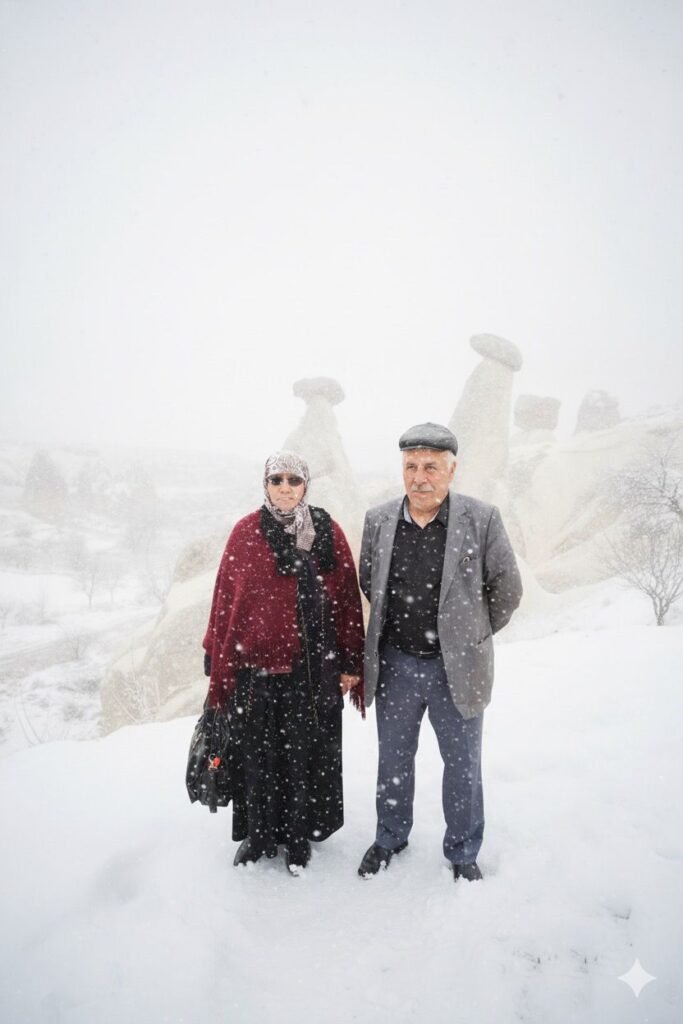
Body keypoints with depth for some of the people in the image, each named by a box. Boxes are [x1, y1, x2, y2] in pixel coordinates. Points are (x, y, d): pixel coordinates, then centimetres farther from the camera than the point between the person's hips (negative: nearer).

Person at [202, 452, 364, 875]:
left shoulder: (328, 532, 0)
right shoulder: (246, 532, 0)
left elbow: (347, 599, 1)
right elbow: (226, 598, 2)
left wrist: (351, 663, 0)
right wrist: (217, 659, 3)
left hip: (312, 667, 0)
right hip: (255, 666, 1)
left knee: (305, 754, 11)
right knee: (257, 756, 12)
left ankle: (299, 838, 33)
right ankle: (258, 836, 34)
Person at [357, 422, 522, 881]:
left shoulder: (482, 519, -13)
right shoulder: (378, 520, -4)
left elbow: (507, 589, -3)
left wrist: (471, 635, 5)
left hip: (456, 667, -2)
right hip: (395, 665, 2)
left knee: (463, 765, 16)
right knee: (394, 760, 20)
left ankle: (463, 853, 40)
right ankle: (390, 839, 45)